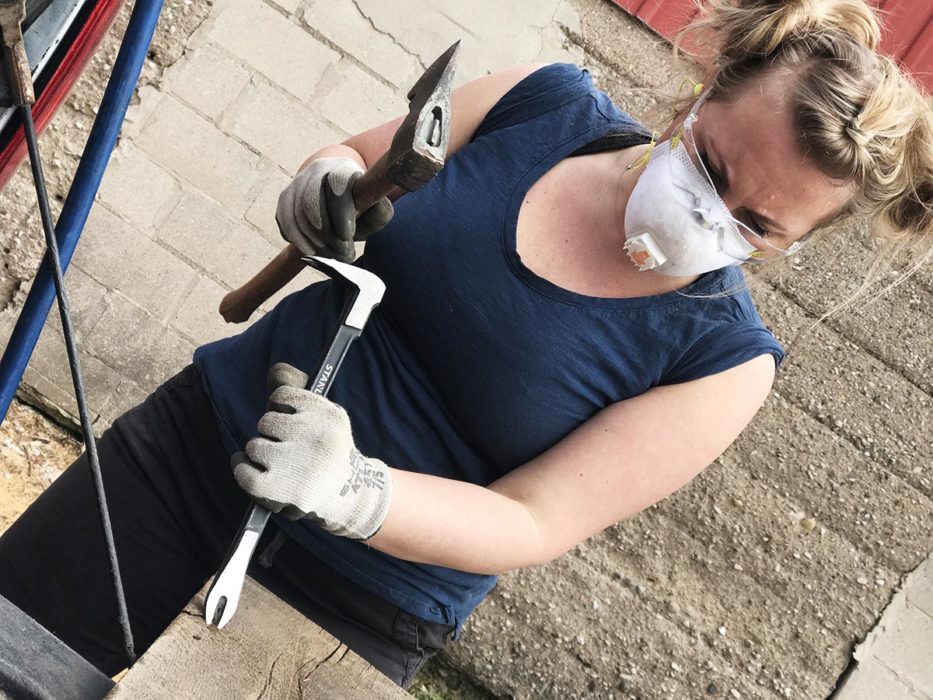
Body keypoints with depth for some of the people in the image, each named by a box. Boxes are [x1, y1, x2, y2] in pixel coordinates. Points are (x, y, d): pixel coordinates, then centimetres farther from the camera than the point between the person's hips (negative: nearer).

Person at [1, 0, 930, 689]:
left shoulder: (722, 359, -14)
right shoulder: (545, 104, -8)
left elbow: (530, 524, -16)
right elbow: (353, 155, 6)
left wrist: (353, 491, -33)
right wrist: (322, 186, -18)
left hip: (363, 616, -2)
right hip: (203, 432, 3)